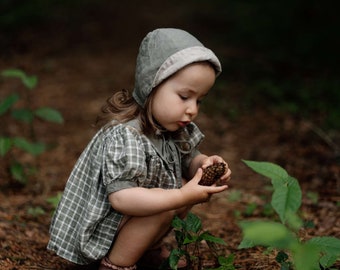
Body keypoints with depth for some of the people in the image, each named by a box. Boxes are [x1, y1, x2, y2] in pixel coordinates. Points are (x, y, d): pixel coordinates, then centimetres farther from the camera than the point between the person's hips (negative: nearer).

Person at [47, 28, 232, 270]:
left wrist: (204, 164, -16)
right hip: (98, 230, -9)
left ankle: (149, 248, 12)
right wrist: (183, 197, -35)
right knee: (172, 196, -26)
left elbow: (189, 161, 8)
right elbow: (120, 197, -36)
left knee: (191, 187, 0)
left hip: (126, 219, 9)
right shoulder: (124, 138, -30)